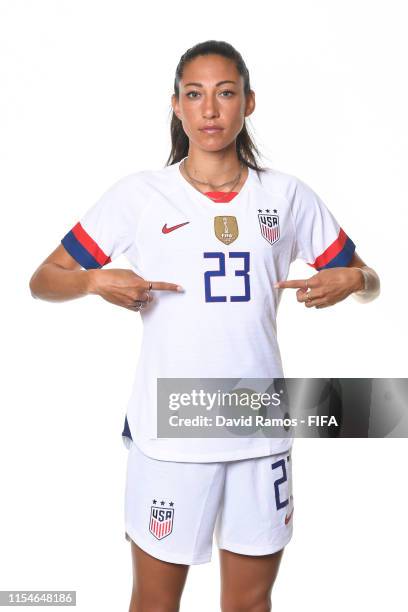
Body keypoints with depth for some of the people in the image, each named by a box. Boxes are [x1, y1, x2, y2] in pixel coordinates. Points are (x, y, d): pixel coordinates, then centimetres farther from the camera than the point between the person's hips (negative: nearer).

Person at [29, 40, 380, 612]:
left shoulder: (288, 195, 4)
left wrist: (351, 280, -9)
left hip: (262, 430, 2)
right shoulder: (139, 194, -2)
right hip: (169, 431, -2)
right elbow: (44, 280, 1)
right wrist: (97, 280, -18)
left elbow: (367, 280, 13)